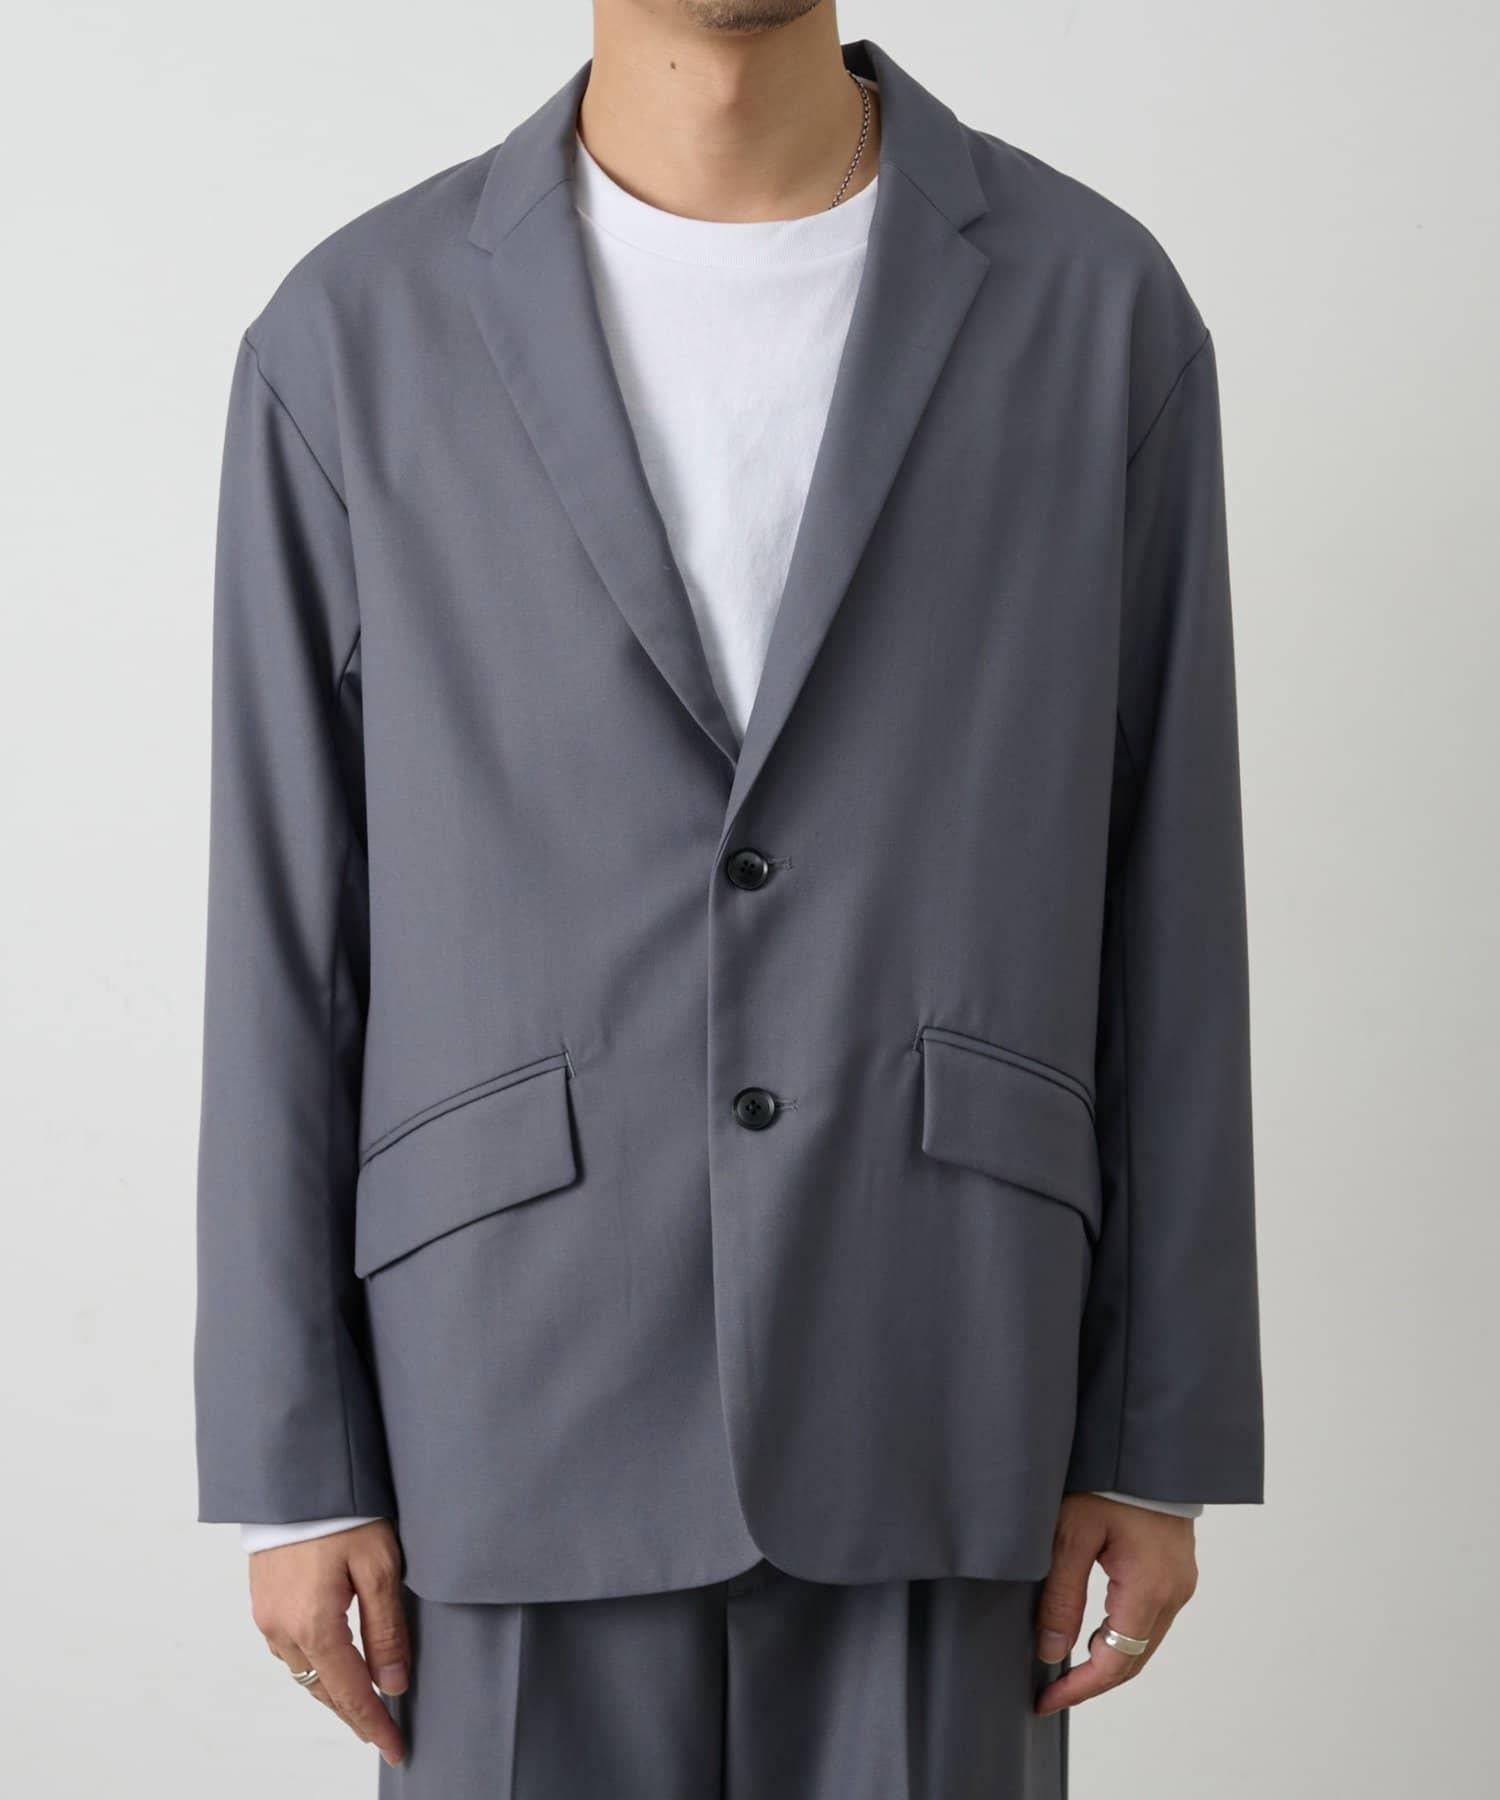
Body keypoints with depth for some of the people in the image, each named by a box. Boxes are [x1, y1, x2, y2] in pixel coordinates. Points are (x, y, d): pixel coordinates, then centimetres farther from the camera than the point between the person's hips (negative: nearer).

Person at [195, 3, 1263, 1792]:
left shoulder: (1098, 307, 0)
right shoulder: (352, 341, -1)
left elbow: (1160, 905, 2)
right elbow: (285, 936, 1)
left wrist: (1162, 1437, 2)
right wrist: (289, 1464, 0)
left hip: (933, 1388, 1)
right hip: (531, 1394, 0)